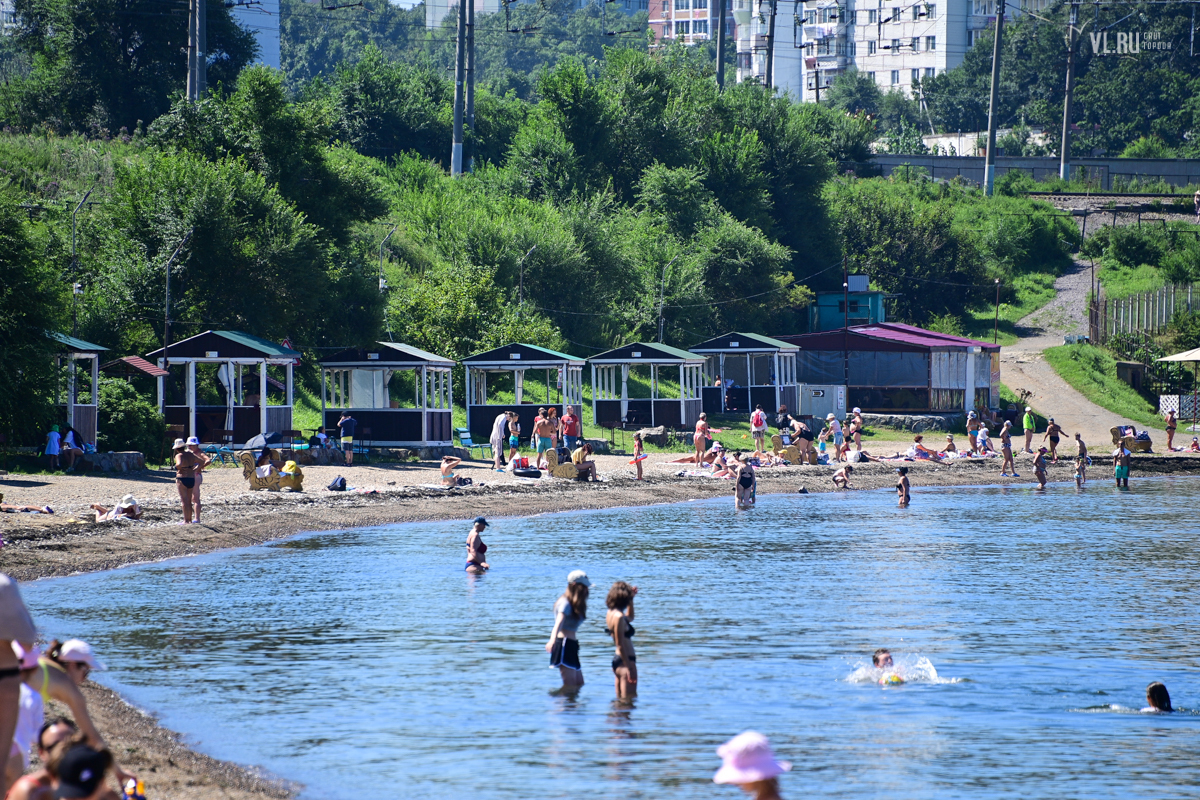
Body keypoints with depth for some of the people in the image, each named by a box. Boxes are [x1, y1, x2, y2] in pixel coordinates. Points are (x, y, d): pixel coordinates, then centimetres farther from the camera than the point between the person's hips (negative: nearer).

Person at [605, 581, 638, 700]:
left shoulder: (611, 613, 9)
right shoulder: (618, 617, -18)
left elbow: (630, 618, 32)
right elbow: (620, 645, -19)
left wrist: (631, 599, 22)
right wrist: (629, 667, -19)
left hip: (617, 660, 10)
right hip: (625, 661, -10)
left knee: (620, 700, 16)